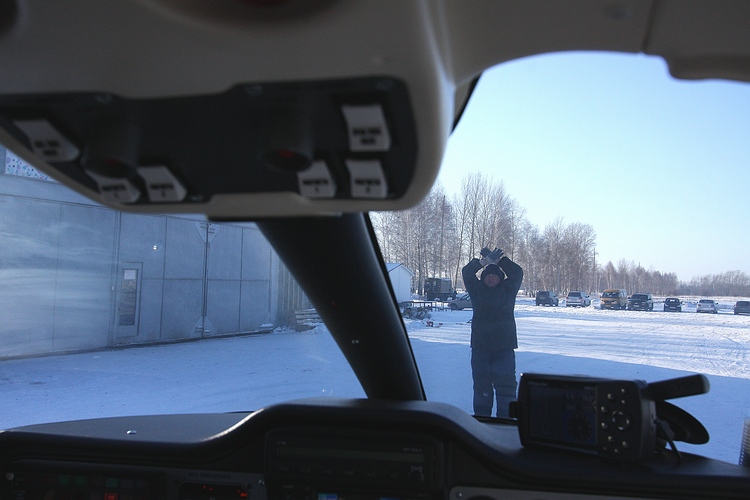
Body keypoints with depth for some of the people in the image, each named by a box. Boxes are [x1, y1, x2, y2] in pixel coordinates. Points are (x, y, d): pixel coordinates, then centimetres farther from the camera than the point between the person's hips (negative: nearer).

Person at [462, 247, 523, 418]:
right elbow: (466, 272, -1)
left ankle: (506, 418, 4)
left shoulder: (507, 289, 7)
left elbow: (517, 273, -3)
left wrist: (501, 259, -9)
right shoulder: (477, 289, 8)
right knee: (481, 383, 6)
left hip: (504, 346, -1)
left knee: (506, 384, -2)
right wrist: (485, 261, -12)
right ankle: (481, 416, 14)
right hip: (480, 345, 1)